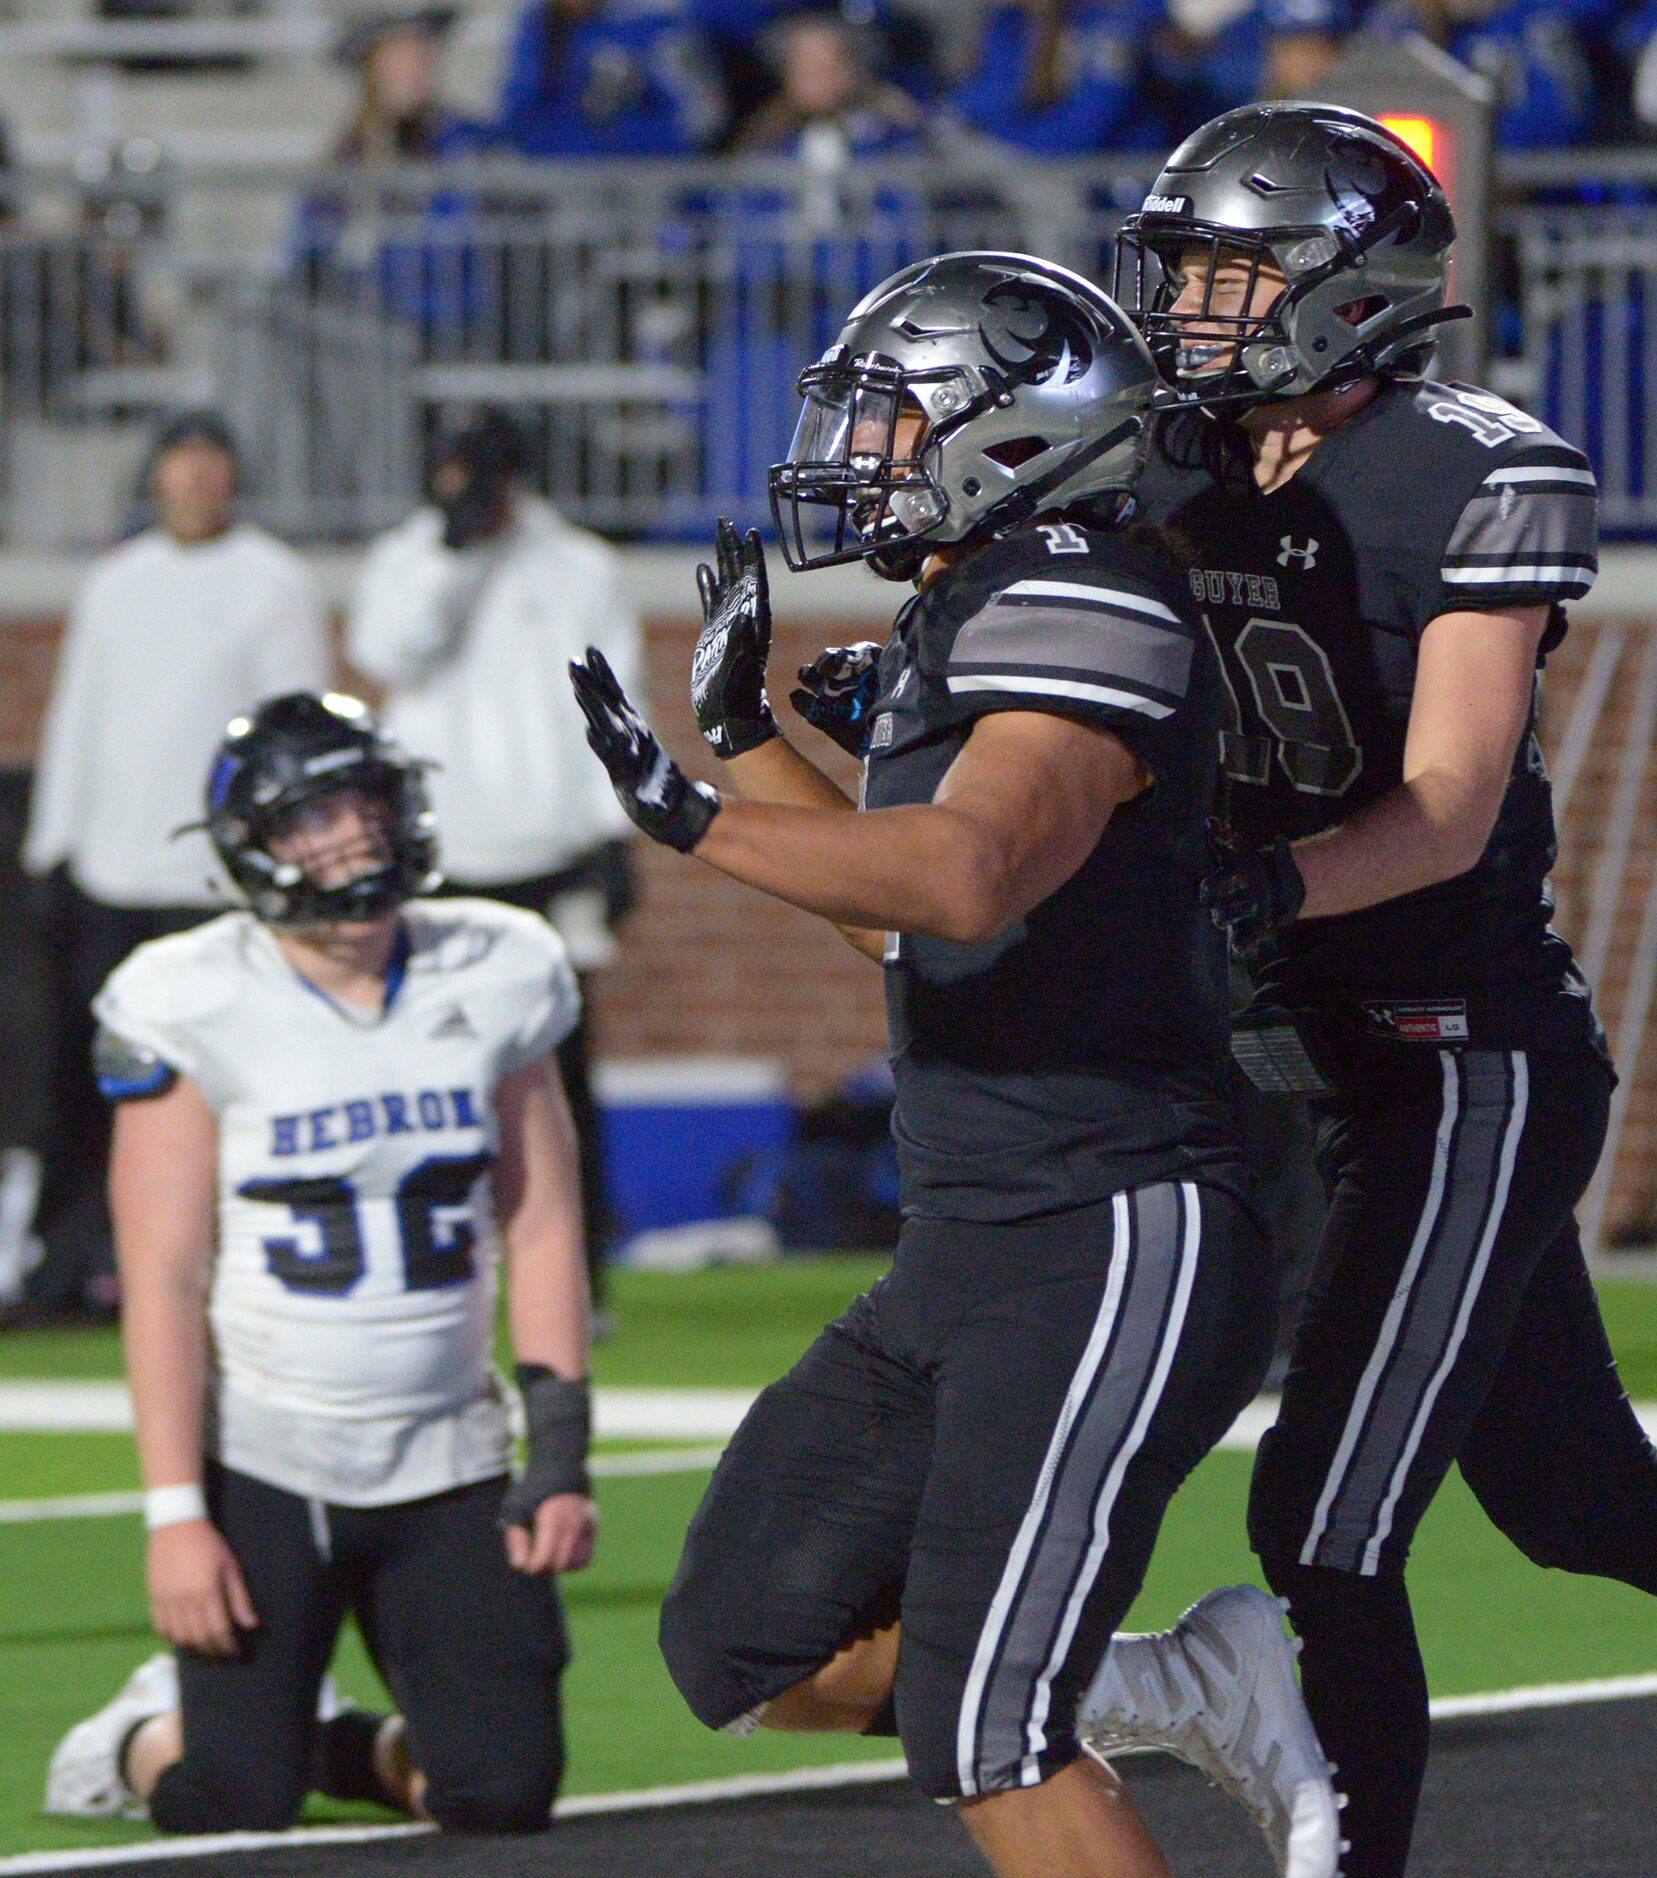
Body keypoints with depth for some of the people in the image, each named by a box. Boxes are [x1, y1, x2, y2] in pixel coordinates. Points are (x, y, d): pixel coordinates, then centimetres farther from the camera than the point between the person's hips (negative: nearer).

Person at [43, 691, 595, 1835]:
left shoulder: (493, 981, 2)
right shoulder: (196, 1009, -10)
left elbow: (542, 1232, 6)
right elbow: (163, 1280, -10)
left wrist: (560, 1458, -1)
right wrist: (175, 1513, -14)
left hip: (445, 1461, 3)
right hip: (261, 1465, -3)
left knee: (503, 1793, -6)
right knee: (236, 1809, -7)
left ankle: (352, 1746, 26)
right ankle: (147, 1735, 27)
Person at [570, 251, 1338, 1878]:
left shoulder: (1081, 611, -14)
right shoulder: (959, 623, 17)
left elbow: (969, 879, -31)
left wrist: (697, 821, -30)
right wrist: (749, 733, 27)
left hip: (1114, 1253, -10)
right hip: (966, 1256, 10)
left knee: (982, 1742, -15)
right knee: (747, 1654, 9)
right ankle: (1195, 1694, 14)